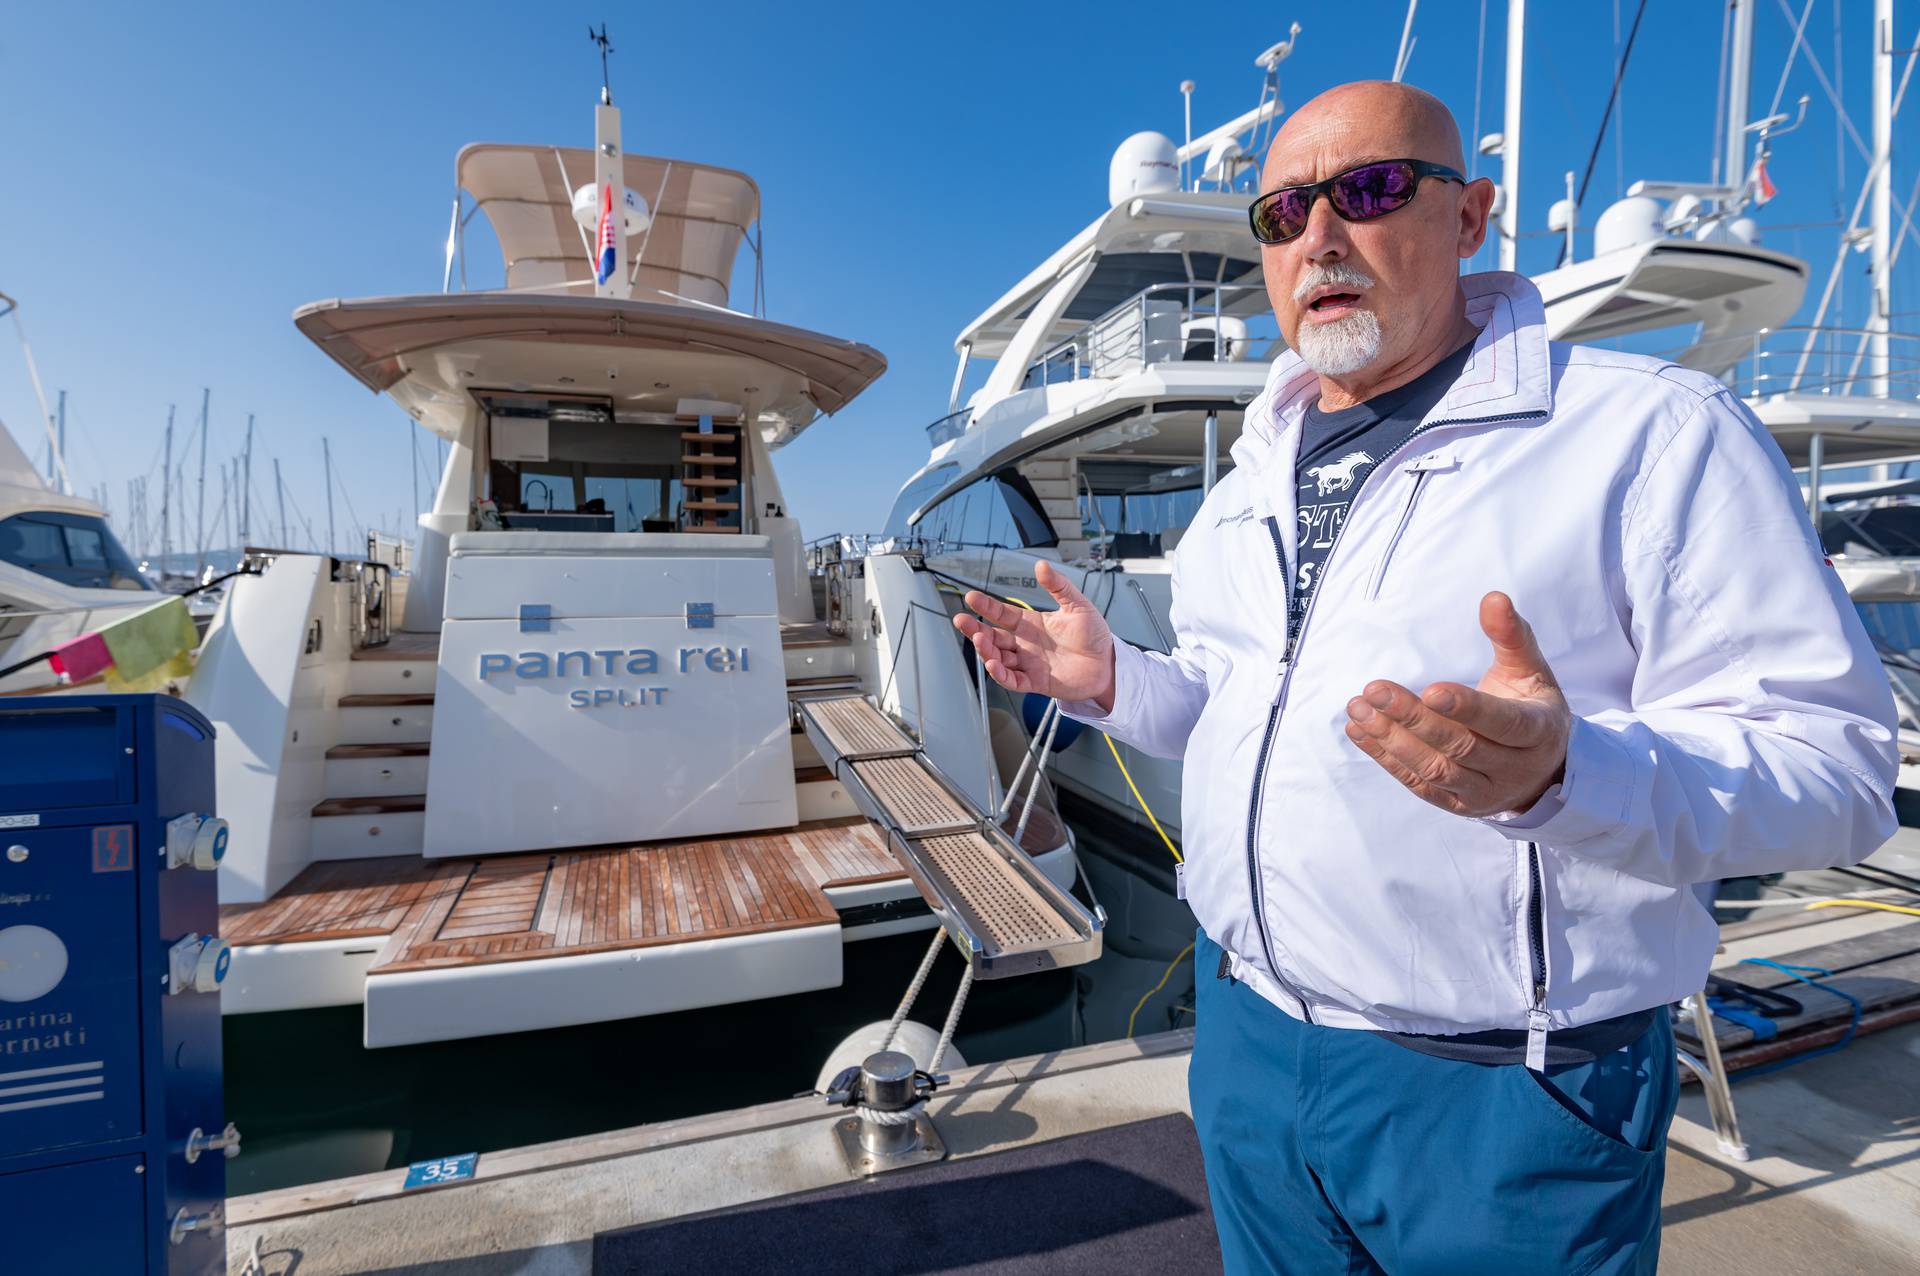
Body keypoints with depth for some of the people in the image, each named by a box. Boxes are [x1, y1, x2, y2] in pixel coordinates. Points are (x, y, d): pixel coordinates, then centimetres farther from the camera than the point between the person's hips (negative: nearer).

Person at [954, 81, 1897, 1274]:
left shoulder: (1653, 431, -11)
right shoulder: (1256, 475, 9)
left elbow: (1835, 760, -15)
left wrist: (1562, 772, -35)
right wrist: (1112, 681, -2)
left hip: (1502, 1092, -5)